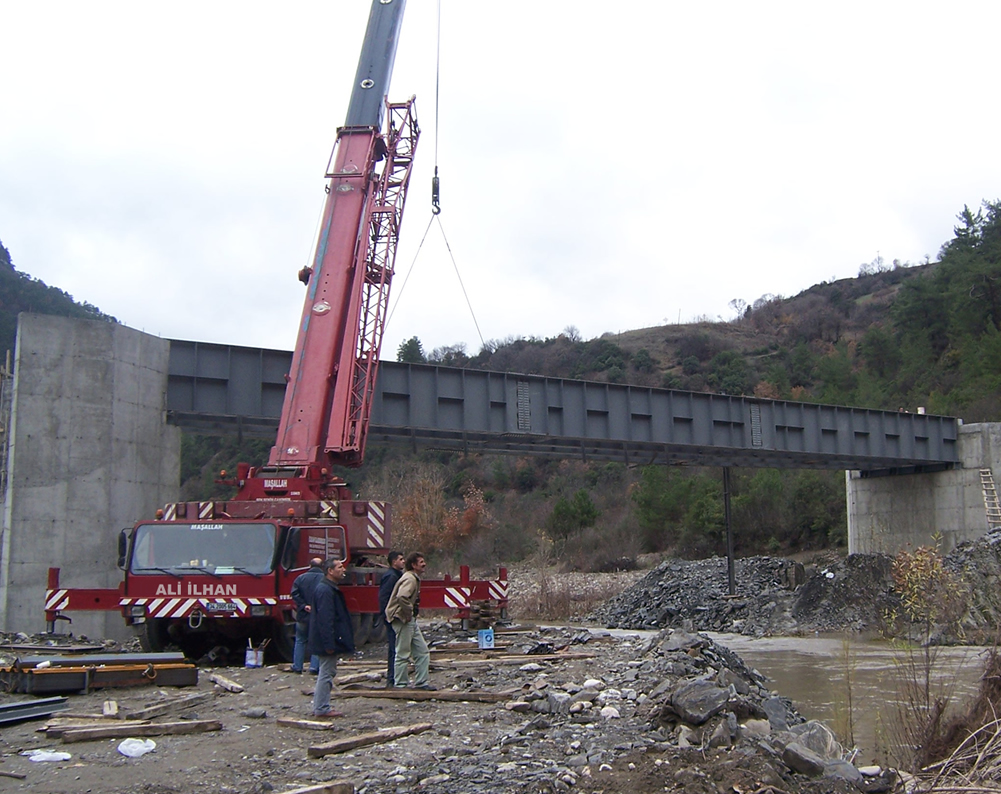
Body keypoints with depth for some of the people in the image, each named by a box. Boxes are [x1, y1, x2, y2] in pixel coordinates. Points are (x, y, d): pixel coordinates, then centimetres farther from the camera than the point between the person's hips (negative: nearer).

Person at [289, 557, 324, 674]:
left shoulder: (301, 578, 1)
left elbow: (295, 594, -8)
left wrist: (304, 606, -10)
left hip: (303, 615, 2)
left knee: (300, 641, 15)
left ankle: (297, 666, 18)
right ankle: (314, 666, 2)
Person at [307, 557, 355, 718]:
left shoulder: (330, 588, 15)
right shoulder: (325, 590, -20)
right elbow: (325, 619, -25)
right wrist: (329, 644, -26)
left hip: (330, 641, 11)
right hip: (329, 640, -11)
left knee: (326, 672, 16)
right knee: (327, 673, -4)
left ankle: (319, 707, 23)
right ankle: (322, 709, 2)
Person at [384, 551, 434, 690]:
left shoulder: (415, 579, 15)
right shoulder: (410, 579, -17)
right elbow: (401, 597, -33)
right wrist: (409, 613, -23)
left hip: (411, 621, 10)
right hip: (403, 621, -10)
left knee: (422, 652, 10)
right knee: (403, 654, -2)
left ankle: (421, 682, 15)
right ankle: (401, 684, 6)